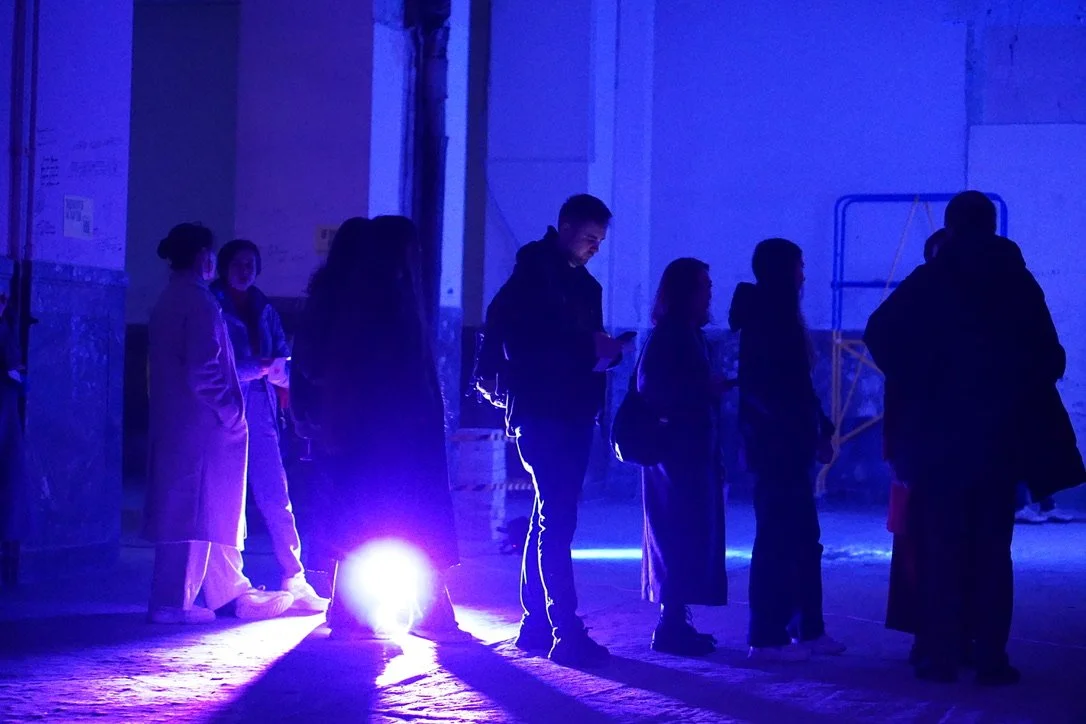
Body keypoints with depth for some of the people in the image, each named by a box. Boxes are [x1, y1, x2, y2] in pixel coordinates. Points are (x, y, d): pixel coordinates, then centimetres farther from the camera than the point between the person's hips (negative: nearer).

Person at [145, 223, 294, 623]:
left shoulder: (168, 300, 14)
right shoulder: (199, 302, -15)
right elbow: (204, 373, -21)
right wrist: (231, 413, -12)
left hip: (173, 422, 10)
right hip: (199, 425, -10)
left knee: (215, 512, 14)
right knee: (193, 510, -4)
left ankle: (230, 592, 21)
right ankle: (173, 602, 0)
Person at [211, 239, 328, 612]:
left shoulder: (264, 311, 17)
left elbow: (284, 360, 10)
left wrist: (279, 372, -13)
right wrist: (260, 368, -13)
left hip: (261, 415, 4)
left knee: (276, 498, 0)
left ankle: (295, 580, 1)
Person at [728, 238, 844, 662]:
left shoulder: (778, 316, 16)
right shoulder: (767, 320, -12)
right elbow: (773, 390, -18)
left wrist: (820, 428, 11)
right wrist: (816, 430, -15)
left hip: (788, 445, 10)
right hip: (776, 445, -10)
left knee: (803, 539, 12)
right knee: (778, 539, -6)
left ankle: (808, 630, 17)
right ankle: (768, 637, -2)